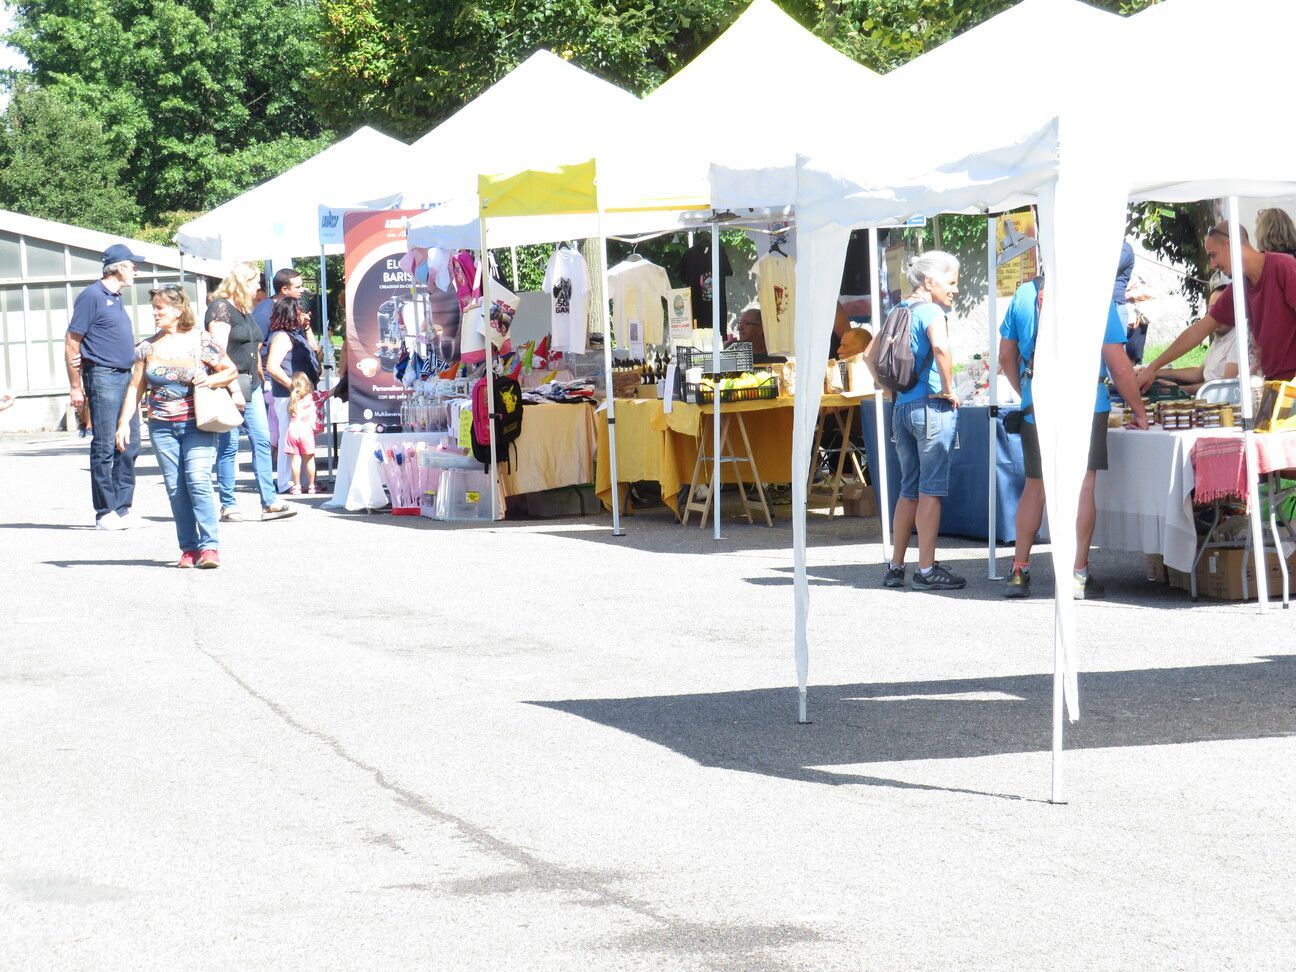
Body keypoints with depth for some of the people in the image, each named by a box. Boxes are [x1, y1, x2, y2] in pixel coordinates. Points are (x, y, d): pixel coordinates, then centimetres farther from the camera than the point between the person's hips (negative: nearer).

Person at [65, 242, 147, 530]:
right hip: (103, 377, -9)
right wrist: (75, 387, -12)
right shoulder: (92, 296, -9)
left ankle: (123, 508, 13)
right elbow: (72, 343, -10)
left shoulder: (115, 298, 17)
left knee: (129, 446, 8)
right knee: (104, 448, -6)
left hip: (125, 377, 9)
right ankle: (105, 512, -3)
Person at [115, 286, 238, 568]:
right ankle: (189, 548, 6)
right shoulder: (148, 347, 8)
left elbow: (232, 371, 4)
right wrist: (124, 422, 2)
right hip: (162, 427, 4)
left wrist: (211, 379, -15)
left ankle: (209, 546, -13)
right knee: (175, 487, 1)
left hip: (197, 425, -4)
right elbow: (135, 387, 10)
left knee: (198, 480, -15)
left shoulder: (200, 341, -2)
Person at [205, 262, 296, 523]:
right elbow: (219, 351, -17)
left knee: (262, 440, 2)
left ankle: (269, 502, 1)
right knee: (229, 445, -4)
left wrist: (259, 377, 21)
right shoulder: (221, 308, -9)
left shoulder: (244, 309, 19)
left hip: (250, 384, 9)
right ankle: (228, 506, 1)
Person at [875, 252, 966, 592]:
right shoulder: (931, 312, -11)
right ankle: (926, 570, -2)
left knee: (909, 489, 15)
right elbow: (940, 347, -31)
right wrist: (948, 389, -20)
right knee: (931, 490, -3)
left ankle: (895, 566, 18)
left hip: (902, 407, 8)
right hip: (932, 407, -8)